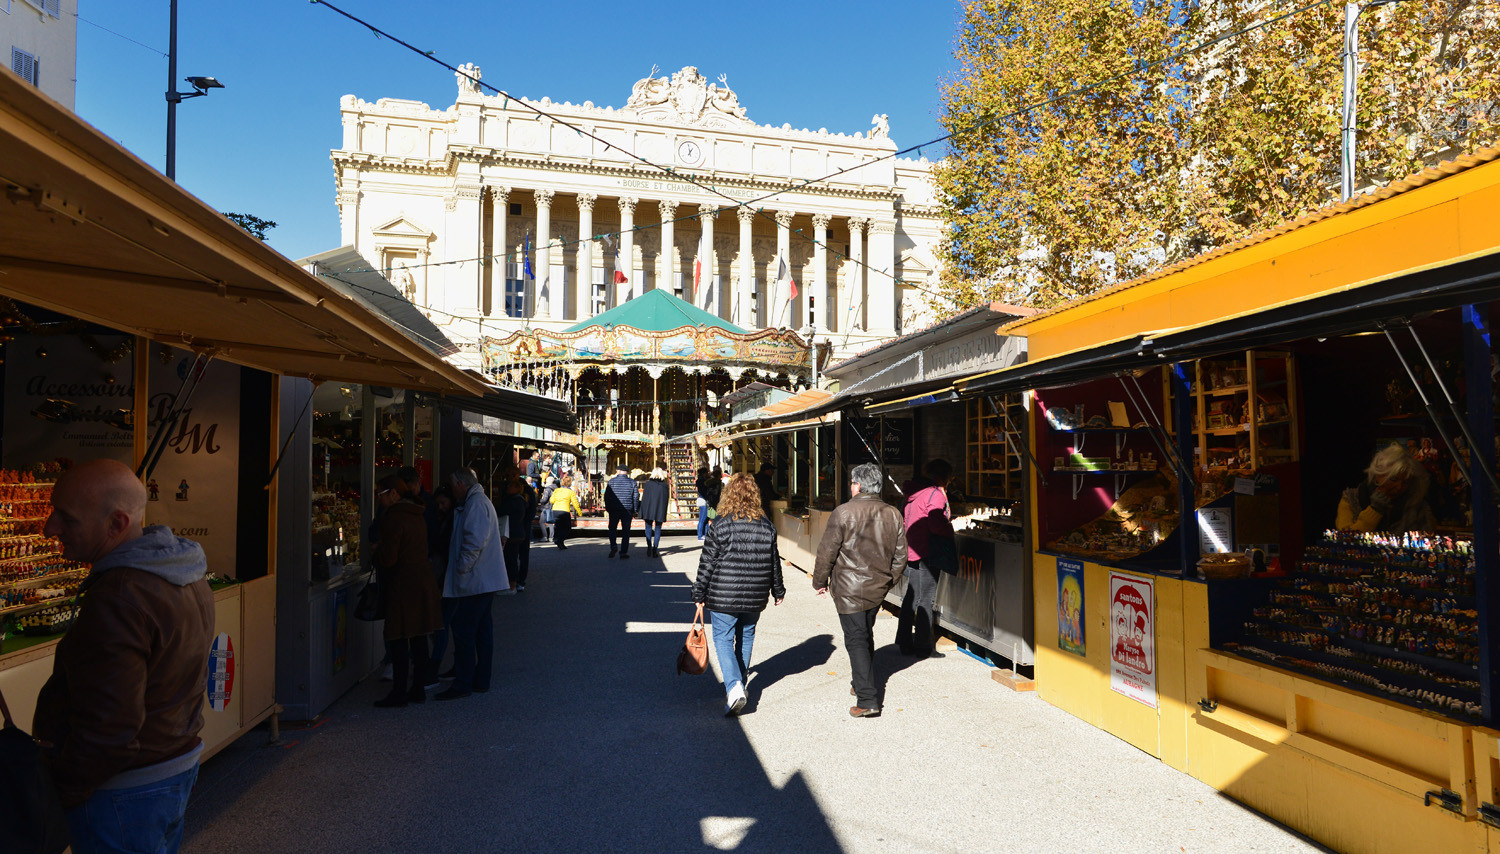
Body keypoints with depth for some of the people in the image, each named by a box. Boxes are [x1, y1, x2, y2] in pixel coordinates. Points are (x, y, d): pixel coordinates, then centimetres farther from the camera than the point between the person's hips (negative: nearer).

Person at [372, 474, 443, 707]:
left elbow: (388, 558, -17)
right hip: (423, 581, 9)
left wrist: (377, 549, 4)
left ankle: (399, 693, 5)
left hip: (403, 585, -9)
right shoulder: (417, 515, 12)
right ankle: (418, 688, 20)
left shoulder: (394, 517, -15)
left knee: (398, 640, 0)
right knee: (418, 638, 13)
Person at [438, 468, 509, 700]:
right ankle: (481, 680, 20)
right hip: (485, 580, 11)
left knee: (463, 630, -6)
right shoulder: (480, 501, 20)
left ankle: (462, 684, -1)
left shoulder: (476, 504, -14)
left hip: (475, 582, -11)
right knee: (482, 629, 13)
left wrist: (462, 568, -17)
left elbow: (475, 541, -23)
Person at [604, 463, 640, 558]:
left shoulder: (611, 481, -1)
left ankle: (613, 546, -4)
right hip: (627, 510, 0)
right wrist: (634, 510, 7)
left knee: (612, 529, 15)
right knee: (626, 531, 5)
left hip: (614, 510, 0)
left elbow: (606, 496, 1)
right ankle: (623, 552, 3)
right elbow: (636, 497, 0)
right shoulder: (632, 482, 1)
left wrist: (607, 508, 12)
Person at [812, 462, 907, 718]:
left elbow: (827, 552, -10)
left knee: (856, 640, -1)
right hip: (877, 589, 6)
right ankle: (863, 685, 36)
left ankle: (867, 700, -3)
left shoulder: (843, 512, -14)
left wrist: (820, 581, 3)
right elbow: (900, 556, 8)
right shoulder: (893, 514, 2)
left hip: (850, 590, -6)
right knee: (866, 635, 22)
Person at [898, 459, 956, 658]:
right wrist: (951, 529, -6)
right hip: (927, 553, -9)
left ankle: (905, 642, 21)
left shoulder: (914, 493, 12)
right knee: (926, 600, -1)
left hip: (911, 551, 9)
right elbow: (936, 525, -24)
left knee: (911, 597, 14)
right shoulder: (935, 495, -14)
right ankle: (922, 647, 5)